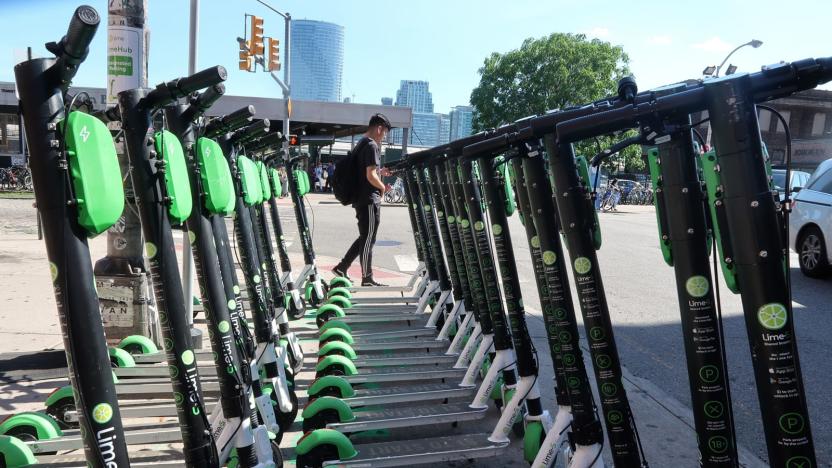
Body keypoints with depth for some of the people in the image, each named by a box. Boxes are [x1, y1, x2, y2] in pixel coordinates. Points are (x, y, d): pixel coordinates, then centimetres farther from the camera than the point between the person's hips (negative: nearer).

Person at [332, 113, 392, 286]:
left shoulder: (361, 143, 16)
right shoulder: (372, 145, -15)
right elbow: (371, 176, -21)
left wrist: (381, 172, 20)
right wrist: (382, 187, -5)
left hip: (360, 198, 10)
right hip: (369, 199, -10)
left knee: (364, 237, 17)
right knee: (368, 239, -1)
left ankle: (342, 267, 17)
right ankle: (367, 278, 7)